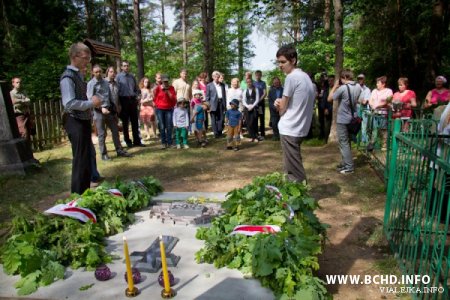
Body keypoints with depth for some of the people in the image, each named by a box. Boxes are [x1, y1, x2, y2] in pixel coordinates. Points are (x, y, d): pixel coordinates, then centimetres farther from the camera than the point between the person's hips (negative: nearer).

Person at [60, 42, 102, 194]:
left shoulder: (78, 74, 13)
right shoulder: (68, 77, -16)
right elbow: (69, 103, -25)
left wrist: (92, 101, 4)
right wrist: (91, 103, -18)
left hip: (83, 121, 10)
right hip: (76, 122, -9)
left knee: (86, 157, 17)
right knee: (80, 159, -2)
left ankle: (84, 192, 31)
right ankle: (78, 195, 10)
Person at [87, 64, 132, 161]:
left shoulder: (106, 82, 11)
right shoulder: (91, 84, -5)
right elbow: (91, 99, -11)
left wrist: (113, 107, 10)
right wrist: (101, 108, -20)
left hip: (109, 109, 5)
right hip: (99, 111, -5)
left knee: (115, 130, 8)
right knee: (102, 134, 2)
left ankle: (119, 150, 17)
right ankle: (103, 154, 11)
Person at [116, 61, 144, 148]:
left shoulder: (132, 77, 11)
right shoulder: (118, 77, -3)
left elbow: (136, 88, 17)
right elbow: (117, 90, -6)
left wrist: (136, 97, 3)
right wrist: (119, 102, -11)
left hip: (133, 100, 4)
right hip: (124, 100, -4)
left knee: (135, 122, 6)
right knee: (125, 122, 6)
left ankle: (137, 141, 14)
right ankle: (128, 142, 15)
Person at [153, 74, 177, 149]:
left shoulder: (171, 88, 5)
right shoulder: (158, 88, 4)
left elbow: (174, 98, -1)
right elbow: (154, 98, 9)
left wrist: (168, 92, -11)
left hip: (169, 109, 0)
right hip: (160, 109, 0)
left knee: (169, 126, -5)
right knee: (162, 127, -2)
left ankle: (169, 142, 2)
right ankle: (163, 143, 4)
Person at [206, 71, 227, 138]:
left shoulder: (222, 85, 13)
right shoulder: (209, 85, 3)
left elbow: (224, 95, 14)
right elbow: (207, 97, 1)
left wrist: (225, 104, 6)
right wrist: (208, 106, -6)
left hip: (221, 103, 3)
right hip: (214, 104, -3)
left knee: (221, 119, 3)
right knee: (214, 119, 0)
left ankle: (220, 132, 14)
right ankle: (216, 133, 6)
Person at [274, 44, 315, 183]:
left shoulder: (291, 77, -15)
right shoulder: (305, 76, 13)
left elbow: (282, 108, -10)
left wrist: (279, 105, 12)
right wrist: (281, 103, 1)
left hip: (290, 129, -9)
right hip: (299, 128, 9)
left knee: (295, 173, -2)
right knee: (294, 167, 18)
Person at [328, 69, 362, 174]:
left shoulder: (343, 88, -20)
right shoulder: (358, 87, 3)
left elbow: (330, 98, -11)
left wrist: (335, 86, -2)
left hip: (343, 120, -8)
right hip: (353, 118, 8)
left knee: (344, 143, -1)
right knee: (347, 142, 18)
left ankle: (349, 167, 0)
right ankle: (345, 162, 28)